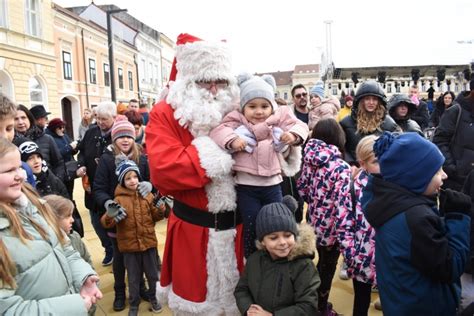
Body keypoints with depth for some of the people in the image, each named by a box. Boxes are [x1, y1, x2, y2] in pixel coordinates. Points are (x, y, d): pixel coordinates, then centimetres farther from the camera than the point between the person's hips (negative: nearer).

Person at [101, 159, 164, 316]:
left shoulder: (147, 195, -2)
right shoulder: (119, 199, -10)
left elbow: (155, 217, 5)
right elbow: (106, 222, -15)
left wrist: (160, 209, -15)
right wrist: (110, 215, -37)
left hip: (149, 242, 2)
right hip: (130, 245, -2)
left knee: (153, 274, 17)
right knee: (133, 278, 14)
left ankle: (154, 297, 41)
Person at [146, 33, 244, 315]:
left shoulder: (237, 113, 4)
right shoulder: (165, 115, -9)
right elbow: (163, 172, -24)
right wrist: (217, 146, -21)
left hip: (237, 225, 4)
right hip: (192, 228, -3)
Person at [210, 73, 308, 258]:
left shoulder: (280, 119, 2)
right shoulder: (237, 121, -5)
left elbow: (300, 126, -1)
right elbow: (219, 130, -17)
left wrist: (294, 135, -22)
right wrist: (232, 140, -36)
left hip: (273, 184, 3)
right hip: (246, 186, -2)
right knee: (251, 228, 6)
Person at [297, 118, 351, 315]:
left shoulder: (309, 160, -4)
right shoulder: (341, 168, -22)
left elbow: (301, 189, 5)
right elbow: (343, 206, -26)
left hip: (315, 223, 6)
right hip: (331, 227, -6)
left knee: (322, 263, 25)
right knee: (328, 267, 13)